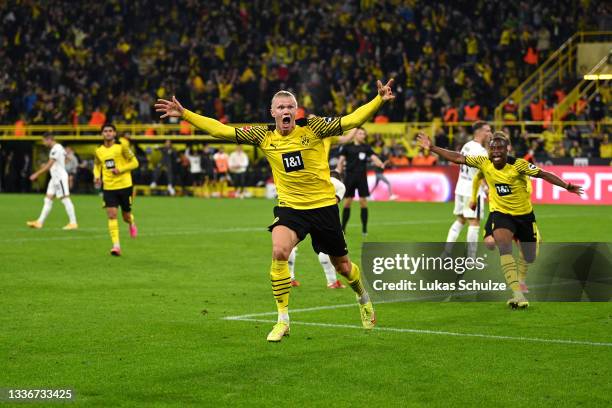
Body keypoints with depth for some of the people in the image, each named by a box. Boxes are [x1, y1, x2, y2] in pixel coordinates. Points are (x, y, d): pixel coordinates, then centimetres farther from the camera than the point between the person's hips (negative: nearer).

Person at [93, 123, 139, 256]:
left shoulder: (122, 146, -8)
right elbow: (97, 165, 22)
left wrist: (121, 169, -18)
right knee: (111, 215, -12)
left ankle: (132, 224, 46)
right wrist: (97, 176, 1)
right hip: (108, 187, 2)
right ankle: (116, 245, -13)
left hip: (124, 186, -2)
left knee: (126, 216, 7)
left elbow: (134, 162, -4)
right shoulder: (99, 151, 5)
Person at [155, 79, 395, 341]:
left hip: (323, 204, -1)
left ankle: (363, 299, 46)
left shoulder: (312, 127, -9)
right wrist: (184, 114, -4)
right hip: (290, 207, 1)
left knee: (341, 264, 11)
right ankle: (282, 320, -13)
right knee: (279, 252, -26)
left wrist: (379, 100, -27)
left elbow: (351, 121, -14)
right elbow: (222, 130, 0)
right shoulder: (264, 136, -2)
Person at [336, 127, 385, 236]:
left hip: (362, 177, 1)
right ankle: (343, 228, 11)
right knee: (347, 202, 2)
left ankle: (364, 228, 3)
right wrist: (338, 172, -6)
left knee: (363, 201, -4)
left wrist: (379, 163, -26)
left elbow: (373, 157, -5)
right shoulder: (347, 147, 4)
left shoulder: (366, 147, 7)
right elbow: (341, 161, 4)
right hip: (350, 176, -1)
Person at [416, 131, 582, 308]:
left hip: (524, 214, 0)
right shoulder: (484, 163, -11)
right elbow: (457, 158, -7)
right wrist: (432, 148, -10)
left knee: (530, 259, 10)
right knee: (504, 247, -27)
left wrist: (567, 186, -20)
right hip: (500, 213, 0)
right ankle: (517, 294, -33)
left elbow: (543, 174, -16)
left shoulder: (518, 165, -19)